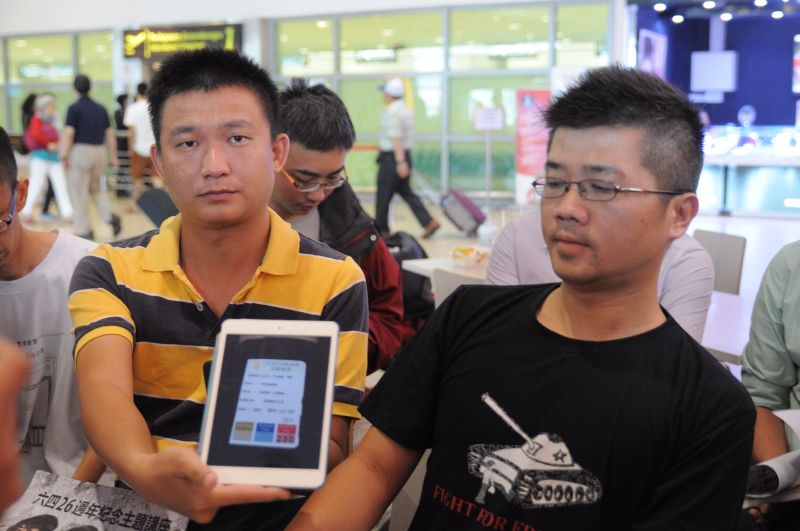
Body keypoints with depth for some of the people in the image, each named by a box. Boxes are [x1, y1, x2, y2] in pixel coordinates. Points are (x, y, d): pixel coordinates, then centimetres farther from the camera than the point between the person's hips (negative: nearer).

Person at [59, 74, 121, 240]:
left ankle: (84, 231, 5)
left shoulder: (74, 108, -6)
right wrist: (114, 157, 16)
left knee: (79, 193, 3)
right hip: (99, 152, 5)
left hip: (80, 151, -5)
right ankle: (110, 216, -3)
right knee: (96, 189, 20)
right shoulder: (101, 109, 11)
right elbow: (110, 134, 11)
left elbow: (68, 134, -11)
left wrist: (64, 156, -7)